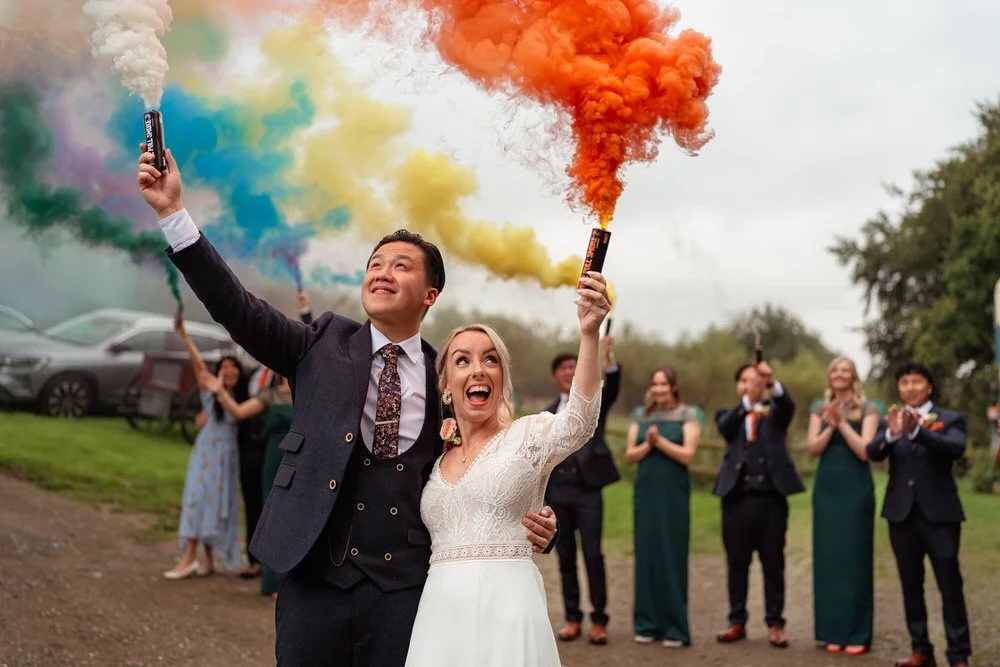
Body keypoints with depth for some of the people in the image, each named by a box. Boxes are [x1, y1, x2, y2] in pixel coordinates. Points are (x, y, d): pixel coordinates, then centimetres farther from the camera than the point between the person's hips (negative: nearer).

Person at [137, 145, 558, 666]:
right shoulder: (324, 345, 5)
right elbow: (237, 308, -5)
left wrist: (529, 520, -8)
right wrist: (172, 212, -13)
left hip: (406, 585, 0)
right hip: (315, 577, 0)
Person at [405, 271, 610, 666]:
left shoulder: (528, 435, 1)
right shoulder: (435, 458, 15)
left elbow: (579, 422, -22)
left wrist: (589, 333, -36)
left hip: (506, 607, -4)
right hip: (440, 609, 4)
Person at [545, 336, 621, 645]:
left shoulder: (595, 400, 7)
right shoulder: (549, 413, 14)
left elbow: (612, 385, -15)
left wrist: (609, 358, -33)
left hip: (588, 487, -3)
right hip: (558, 490, 3)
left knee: (593, 554, -6)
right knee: (566, 557, 7)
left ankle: (599, 620, 0)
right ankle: (572, 618, 14)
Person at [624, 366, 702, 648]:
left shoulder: (688, 415, 0)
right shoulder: (640, 415, 11)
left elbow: (688, 455, -9)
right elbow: (630, 455, 6)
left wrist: (660, 440, -14)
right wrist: (647, 444, -12)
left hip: (674, 493, -4)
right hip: (645, 491, 4)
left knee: (672, 555, -3)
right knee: (646, 553, 4)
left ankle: (675, 627, 3)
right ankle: (647, 624, 11)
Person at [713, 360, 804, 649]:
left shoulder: (774, 412, 11)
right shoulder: (728, 414, 12)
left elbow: (788, 406, -12)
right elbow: (725, 428, -11)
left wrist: (772, 382, -33)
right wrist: (747, 401, -28)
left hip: (771, 496, -1)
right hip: (737, 496, 1)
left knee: (773, 562, 3)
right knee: (737, 562, 6)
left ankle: (775, 624, 9)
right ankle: (737, 621, 15)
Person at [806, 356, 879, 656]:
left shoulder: (867, 409, -1)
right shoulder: (819, 407, 9)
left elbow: (865, 451, -10)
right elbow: (813, 448, 0)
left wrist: (842, 423, -16)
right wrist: (830, 425, -14)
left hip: (856, 488, -4)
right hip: (826, 487, 4)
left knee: (854, 557, -2)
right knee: (828, 556, 5)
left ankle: (858, 634, 4)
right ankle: (833, 631, 13)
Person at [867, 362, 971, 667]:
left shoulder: (951, 419, 1)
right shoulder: (891, 421, 9)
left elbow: (955, 448, -19)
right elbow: (873, 453, -8)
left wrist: (916, 431, -34)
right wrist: (891, 433, -30)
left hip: (939, 513, -3)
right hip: (902, 514, 3)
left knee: (950, 587, -4)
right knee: (911, 586, 9)